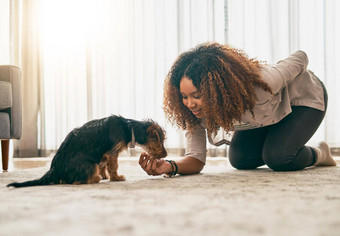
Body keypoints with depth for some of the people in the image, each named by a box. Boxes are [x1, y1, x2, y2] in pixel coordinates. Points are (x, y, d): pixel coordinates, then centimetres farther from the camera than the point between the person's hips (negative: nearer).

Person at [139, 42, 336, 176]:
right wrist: (170, 167, -50)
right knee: (240, 159, -1)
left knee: (278, 157, -23)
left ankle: (318, 154, 9)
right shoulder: (195, 108, -29)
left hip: (304, 96, -5)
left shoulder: (259, 86, -44)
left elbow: (301, 58, -26)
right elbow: (196, 159, -28)